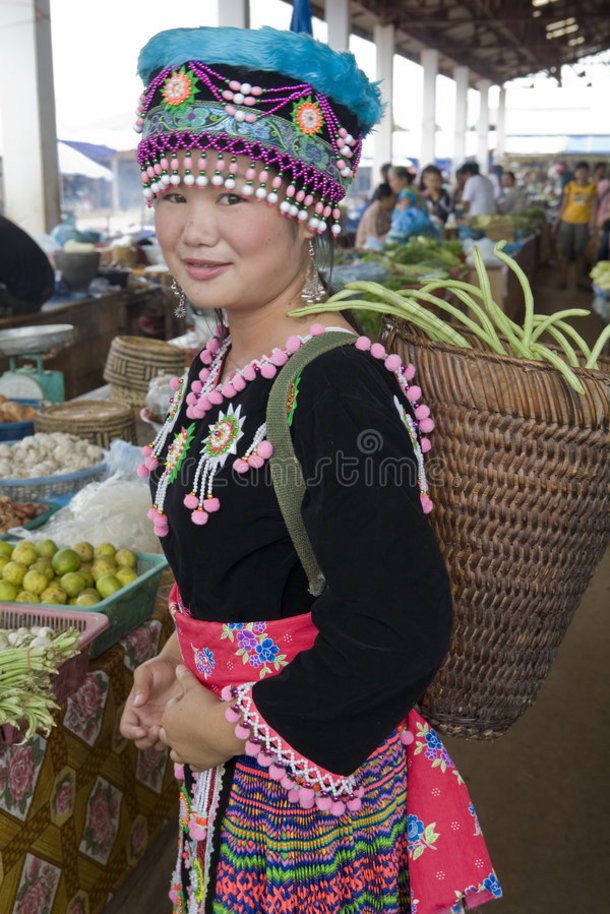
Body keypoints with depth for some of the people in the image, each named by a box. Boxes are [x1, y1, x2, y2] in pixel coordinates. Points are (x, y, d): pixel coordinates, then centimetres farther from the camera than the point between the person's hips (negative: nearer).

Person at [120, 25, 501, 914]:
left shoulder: (337, 386, -27)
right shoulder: (217, 362, 0)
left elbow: (398, 632, -27)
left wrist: (235, 725, -16)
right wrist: (180, 657, 2)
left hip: (314, 780, -7)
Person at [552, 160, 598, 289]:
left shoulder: (592, 187, 2)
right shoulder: (570, 186, 2)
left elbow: (594, 207, 2)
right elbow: (563, 206, 5)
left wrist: (593, 224, -7)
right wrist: (556, 224, 3)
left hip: (583, 223, 0)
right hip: (567, 222, 0)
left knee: (580, 253, 5)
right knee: (564, 252, 2)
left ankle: (580, 280, 14)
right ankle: (563, 281, 9)